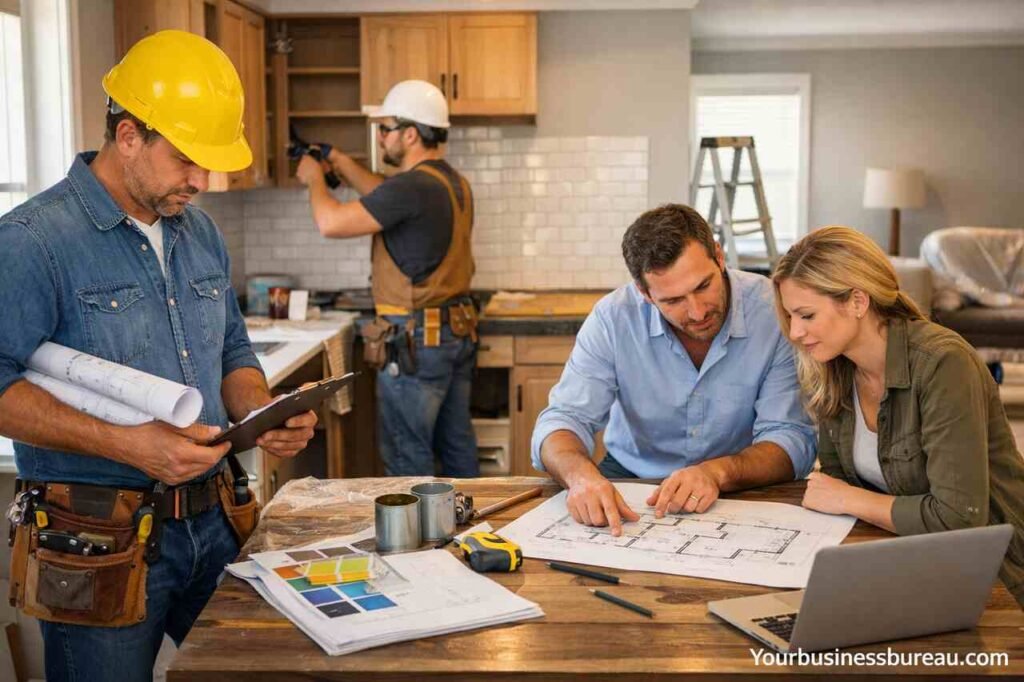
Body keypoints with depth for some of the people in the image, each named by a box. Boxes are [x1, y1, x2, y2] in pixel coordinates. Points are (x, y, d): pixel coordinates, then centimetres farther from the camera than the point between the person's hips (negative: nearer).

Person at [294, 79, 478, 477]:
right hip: (457, 334, 9)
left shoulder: (414, 186, -21)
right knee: (456, 444, 17)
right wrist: (343, 166, 23)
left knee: (407, 459, 1)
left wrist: (315, 179, -1)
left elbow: (331, 223, -20)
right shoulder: (453, 183, 9)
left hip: (415, 339, -9)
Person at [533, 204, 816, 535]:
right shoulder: (614, 318, -13)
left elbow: (791, 437, -17)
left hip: (740, 493, -1)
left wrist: (718, 472, -36)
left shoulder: (776, 312, -17)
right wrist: (581, 474, -38)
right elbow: (562, 420, -15)